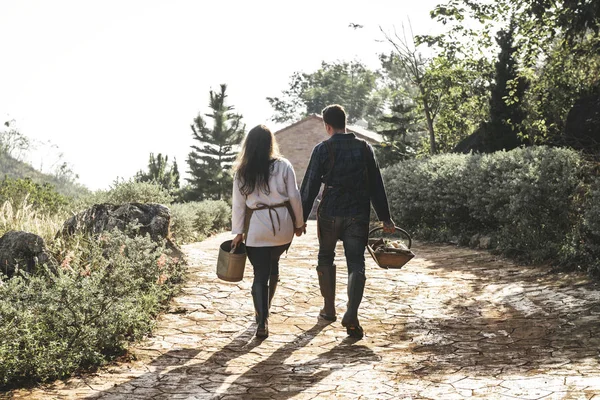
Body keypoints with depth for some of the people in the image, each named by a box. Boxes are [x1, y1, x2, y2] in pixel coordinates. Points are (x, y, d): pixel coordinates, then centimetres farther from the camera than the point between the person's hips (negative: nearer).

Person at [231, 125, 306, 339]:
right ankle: (264, 310, 33)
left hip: (256, 228, -1)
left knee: (260, 274, 3)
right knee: (273, 264, 23)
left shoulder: (242, 172, 1)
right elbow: (294, 197, -2)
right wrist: (299, 223, 9)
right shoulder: (283, 166, -3)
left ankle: (262, 321, -10)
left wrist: (238, 232, 9)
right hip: (282, 225, 1)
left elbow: (238, 204, 2)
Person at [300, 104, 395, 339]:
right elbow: (376, 185, 6)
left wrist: (301, 218, -1)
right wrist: (384, 217, 11)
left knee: (326, 258, 19)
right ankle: (351, 315, -17)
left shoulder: (322, 149, -5)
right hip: (358, 214, 1)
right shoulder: (364, 148, 4)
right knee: (356, 264, 1)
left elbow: (310, 186, -6)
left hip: (329, 214, -1)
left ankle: (329, 308, 27)